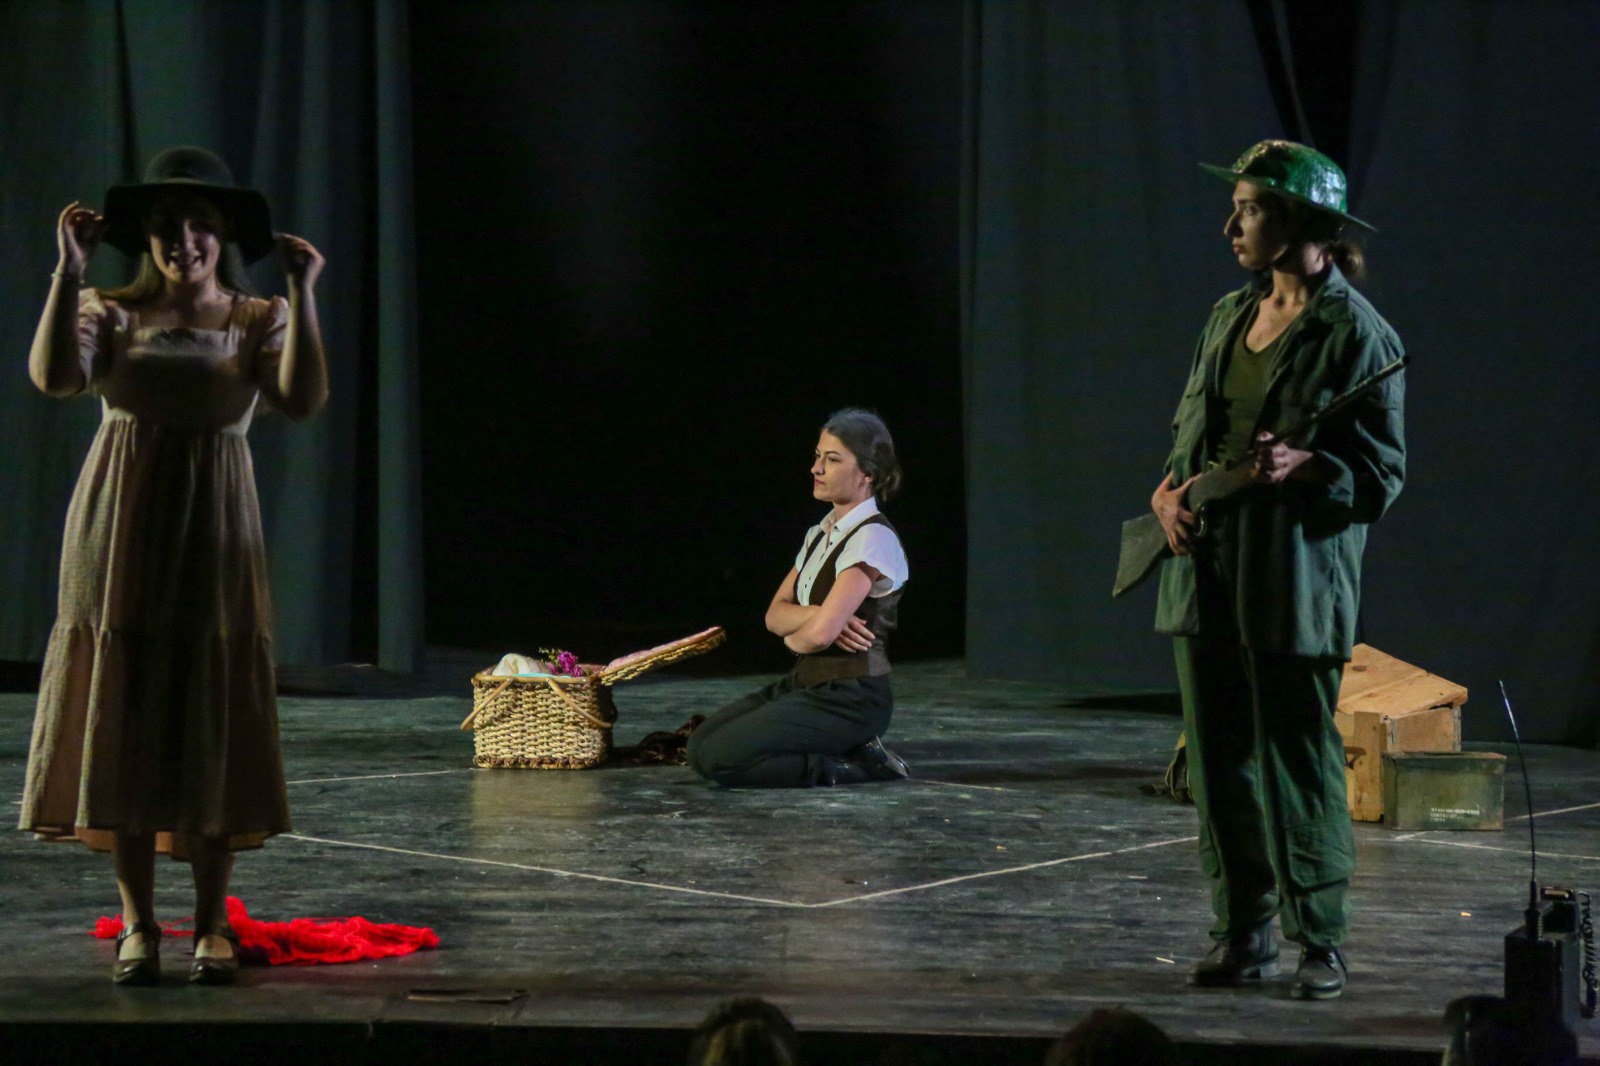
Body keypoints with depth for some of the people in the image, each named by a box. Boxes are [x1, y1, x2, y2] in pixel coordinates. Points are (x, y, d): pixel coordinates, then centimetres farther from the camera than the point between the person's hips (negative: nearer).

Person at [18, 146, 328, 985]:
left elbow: (303, 400, -16)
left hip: (212, 537, 0)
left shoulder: (258, 321, 2)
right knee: (123, 722, 1)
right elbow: (53, 377, -18)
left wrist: (303, 295, -22)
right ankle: (138, 925, 9)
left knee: (212, 726, 2)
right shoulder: (111, 311, 2)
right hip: (120, 535, 0)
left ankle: (212, 924, 11)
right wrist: (68, 271, -22)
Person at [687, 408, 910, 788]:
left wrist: (795, 638, 0)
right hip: (807, 682, 9)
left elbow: (820, 632, -23)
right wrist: (815, 615, -14)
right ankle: (852, 754, 4)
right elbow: (775, 614, 7)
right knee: (700, 745, -1)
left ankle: (858, 766, -8)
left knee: (719, 758, -19)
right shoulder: (821, 534, 14)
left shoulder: (872, 539, -16)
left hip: (851, 696, -9)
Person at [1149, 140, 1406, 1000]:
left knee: (1298, 759, -4)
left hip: (1296, 581, -7)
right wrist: (1169, 488, 3)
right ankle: (1242, 930, 18)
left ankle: (1320, 940, 6)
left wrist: (1303, 469, -24)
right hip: (1207, 572, 7)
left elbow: (1381, 473, -8)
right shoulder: (1230, 316, 14)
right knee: (1219, 759, 9)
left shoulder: (1357, 334, -8)